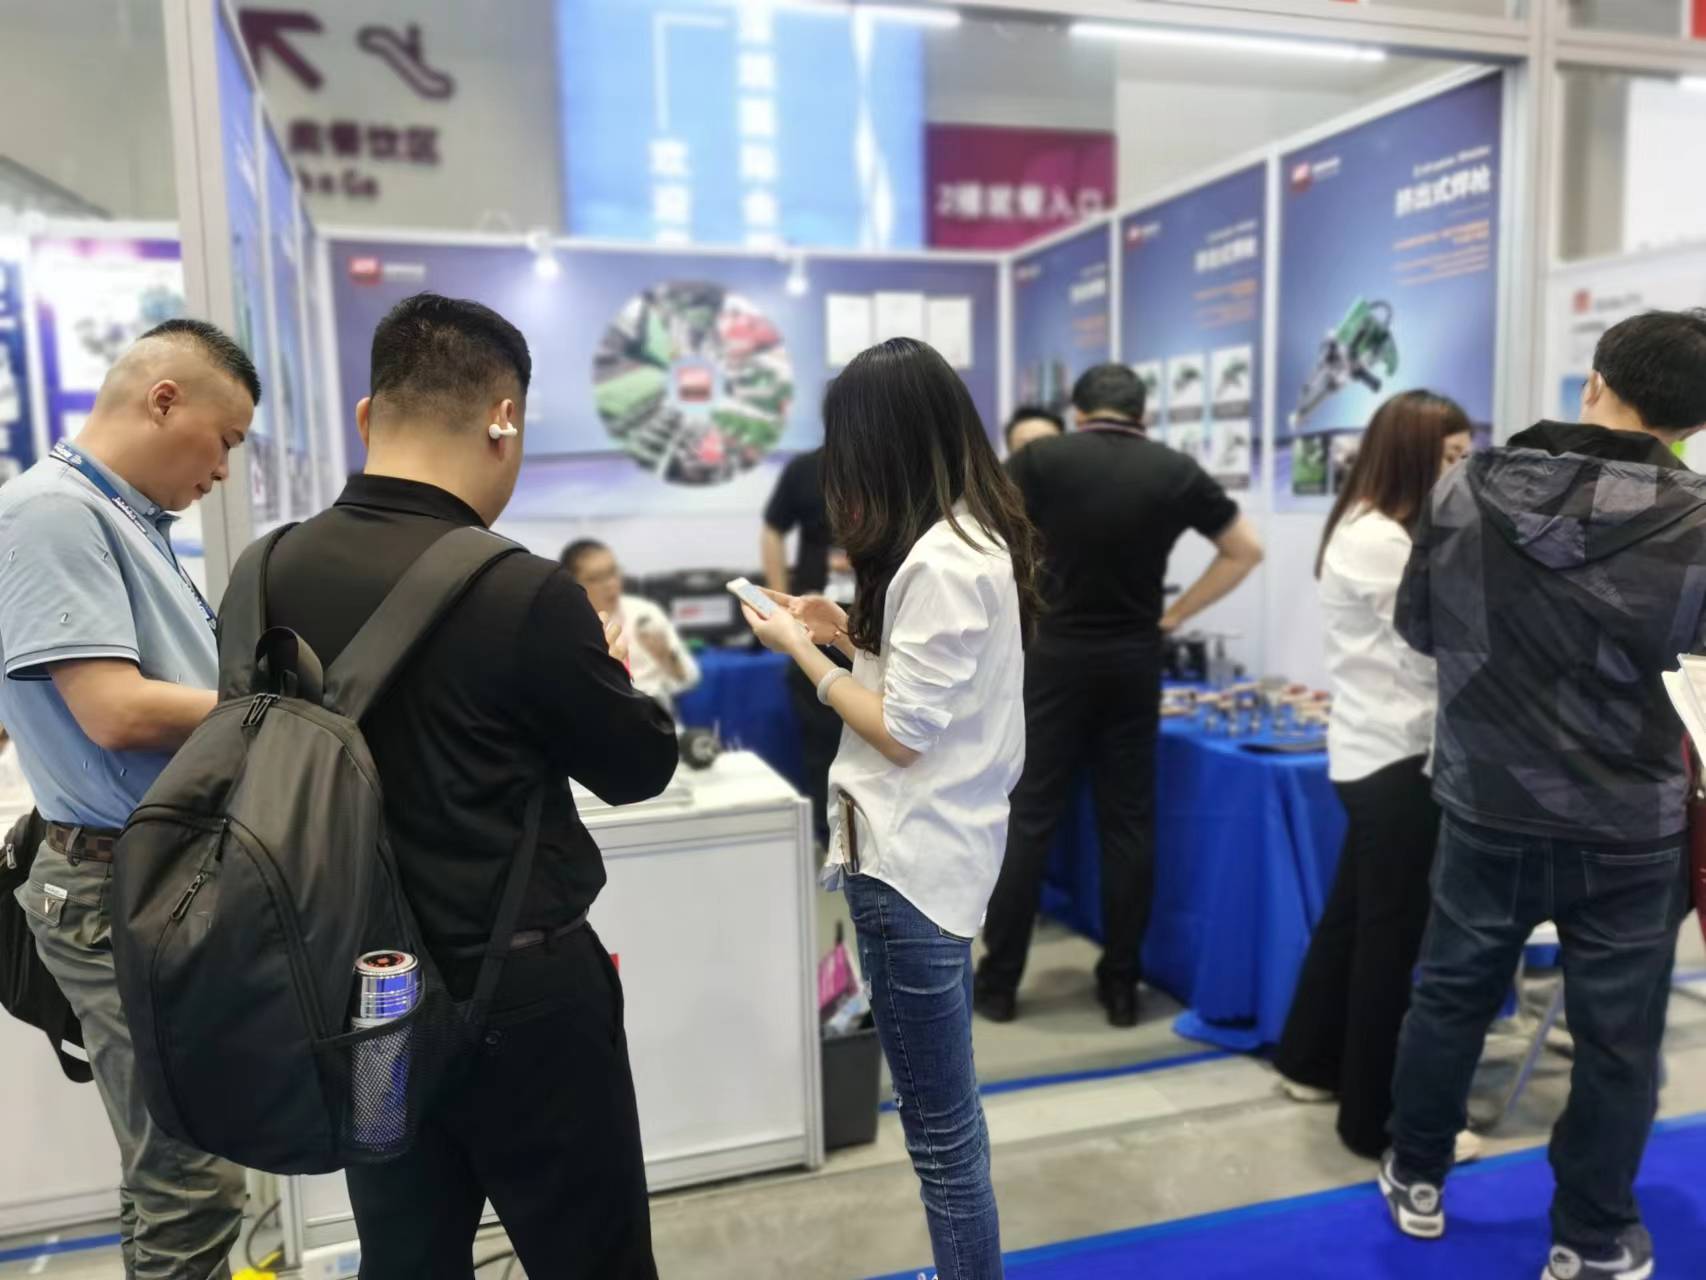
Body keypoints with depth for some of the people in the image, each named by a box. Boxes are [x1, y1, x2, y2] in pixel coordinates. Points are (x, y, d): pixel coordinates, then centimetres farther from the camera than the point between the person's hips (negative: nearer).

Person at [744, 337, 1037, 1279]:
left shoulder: (940, 560, -21)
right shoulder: (973, 536, 11)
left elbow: (902, 731, -19)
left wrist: (802, 653, -9)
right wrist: (844, 628, 10)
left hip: (910, 859, -11)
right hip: (929, 847, 11)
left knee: (939, 1127, 5)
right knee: (946, 1111, 23)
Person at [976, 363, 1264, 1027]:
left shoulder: (1043, 458, -3)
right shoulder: (1176, 470, 3)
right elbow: (1245, 549, 10)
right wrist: (1177, 614, 9)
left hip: (1054, 653, -2)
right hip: (1134, 659, 2)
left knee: (1029, 817, 4)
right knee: (1128, 821, 9)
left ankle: (998, 983, 11)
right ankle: (1120, 986, 16)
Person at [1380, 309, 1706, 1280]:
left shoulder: (1465, 491, -9)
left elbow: (1419, 625, 4)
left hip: (1487, 807, 2)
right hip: (1626, 828, -2)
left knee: (1452, 994, 17)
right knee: (1617, 1037, 14)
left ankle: (1418, 1182, 34)